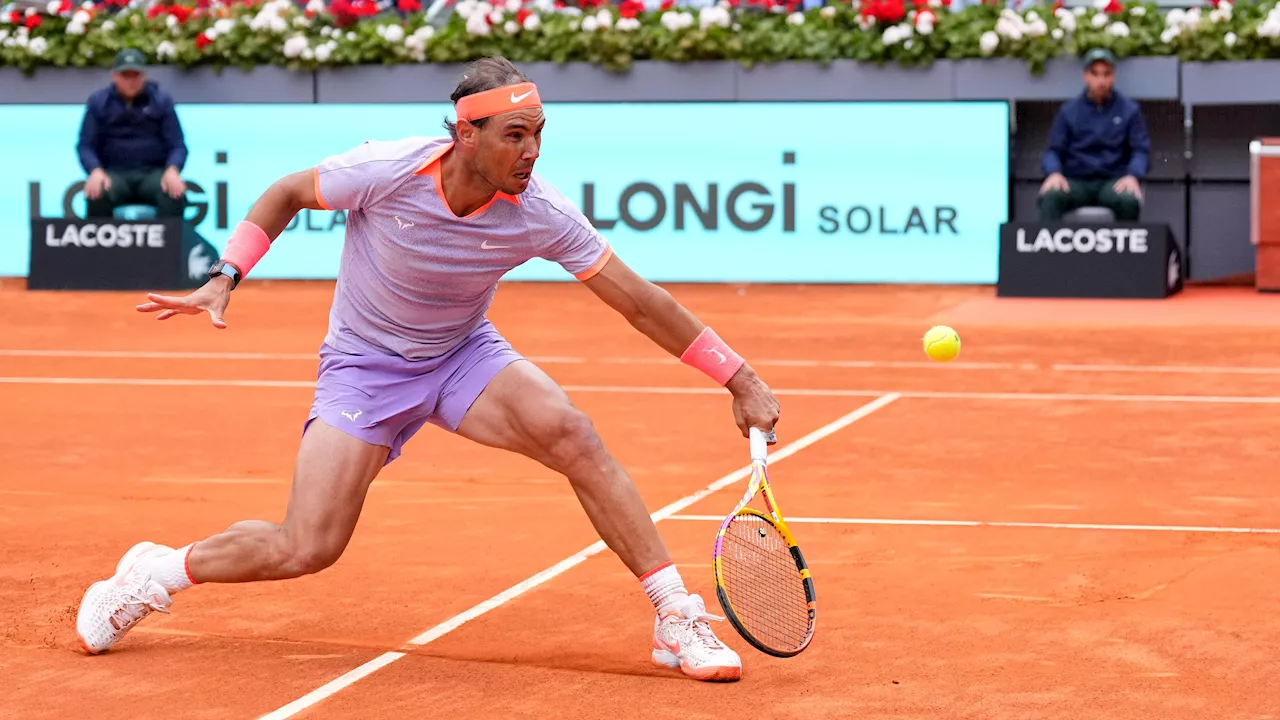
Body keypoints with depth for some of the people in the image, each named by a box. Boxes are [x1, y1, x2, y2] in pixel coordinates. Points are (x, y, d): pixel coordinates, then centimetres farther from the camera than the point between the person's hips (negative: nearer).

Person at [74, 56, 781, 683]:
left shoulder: (540, 214, -21)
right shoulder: (386, 169, -26)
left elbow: (640, 302, -14)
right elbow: (287, 193, -5)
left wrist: (740, 379, -14)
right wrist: (223, 279, -14)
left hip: (463, 354, 2)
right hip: (364, 365, -2)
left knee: (574, 437, -25)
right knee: (307, 548, -13)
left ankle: (677, 620, -17)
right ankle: (153, 574, 14)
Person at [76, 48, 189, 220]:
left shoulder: (162, 100, 7)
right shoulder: (98, 101, 7)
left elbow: (177, 145, 5)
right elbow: (86, 145, 3)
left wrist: (172, 170, -18)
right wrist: (95, 171, -19)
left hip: (153, 172, 0)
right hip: (114, 173, 0)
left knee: (175, 195, -34)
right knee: (96, 195, -35)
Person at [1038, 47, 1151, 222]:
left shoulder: (1129, 110, 12)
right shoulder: (1068, 111, 15)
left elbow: (1141, 150, 6)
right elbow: (1054, 150, 10)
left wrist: (1133, 176, -16)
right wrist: (1054, 173, -14)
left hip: (1113, 181, -1)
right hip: (1076, 181, 1)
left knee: (1128, 200, -37)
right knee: (1050, 197, -34)